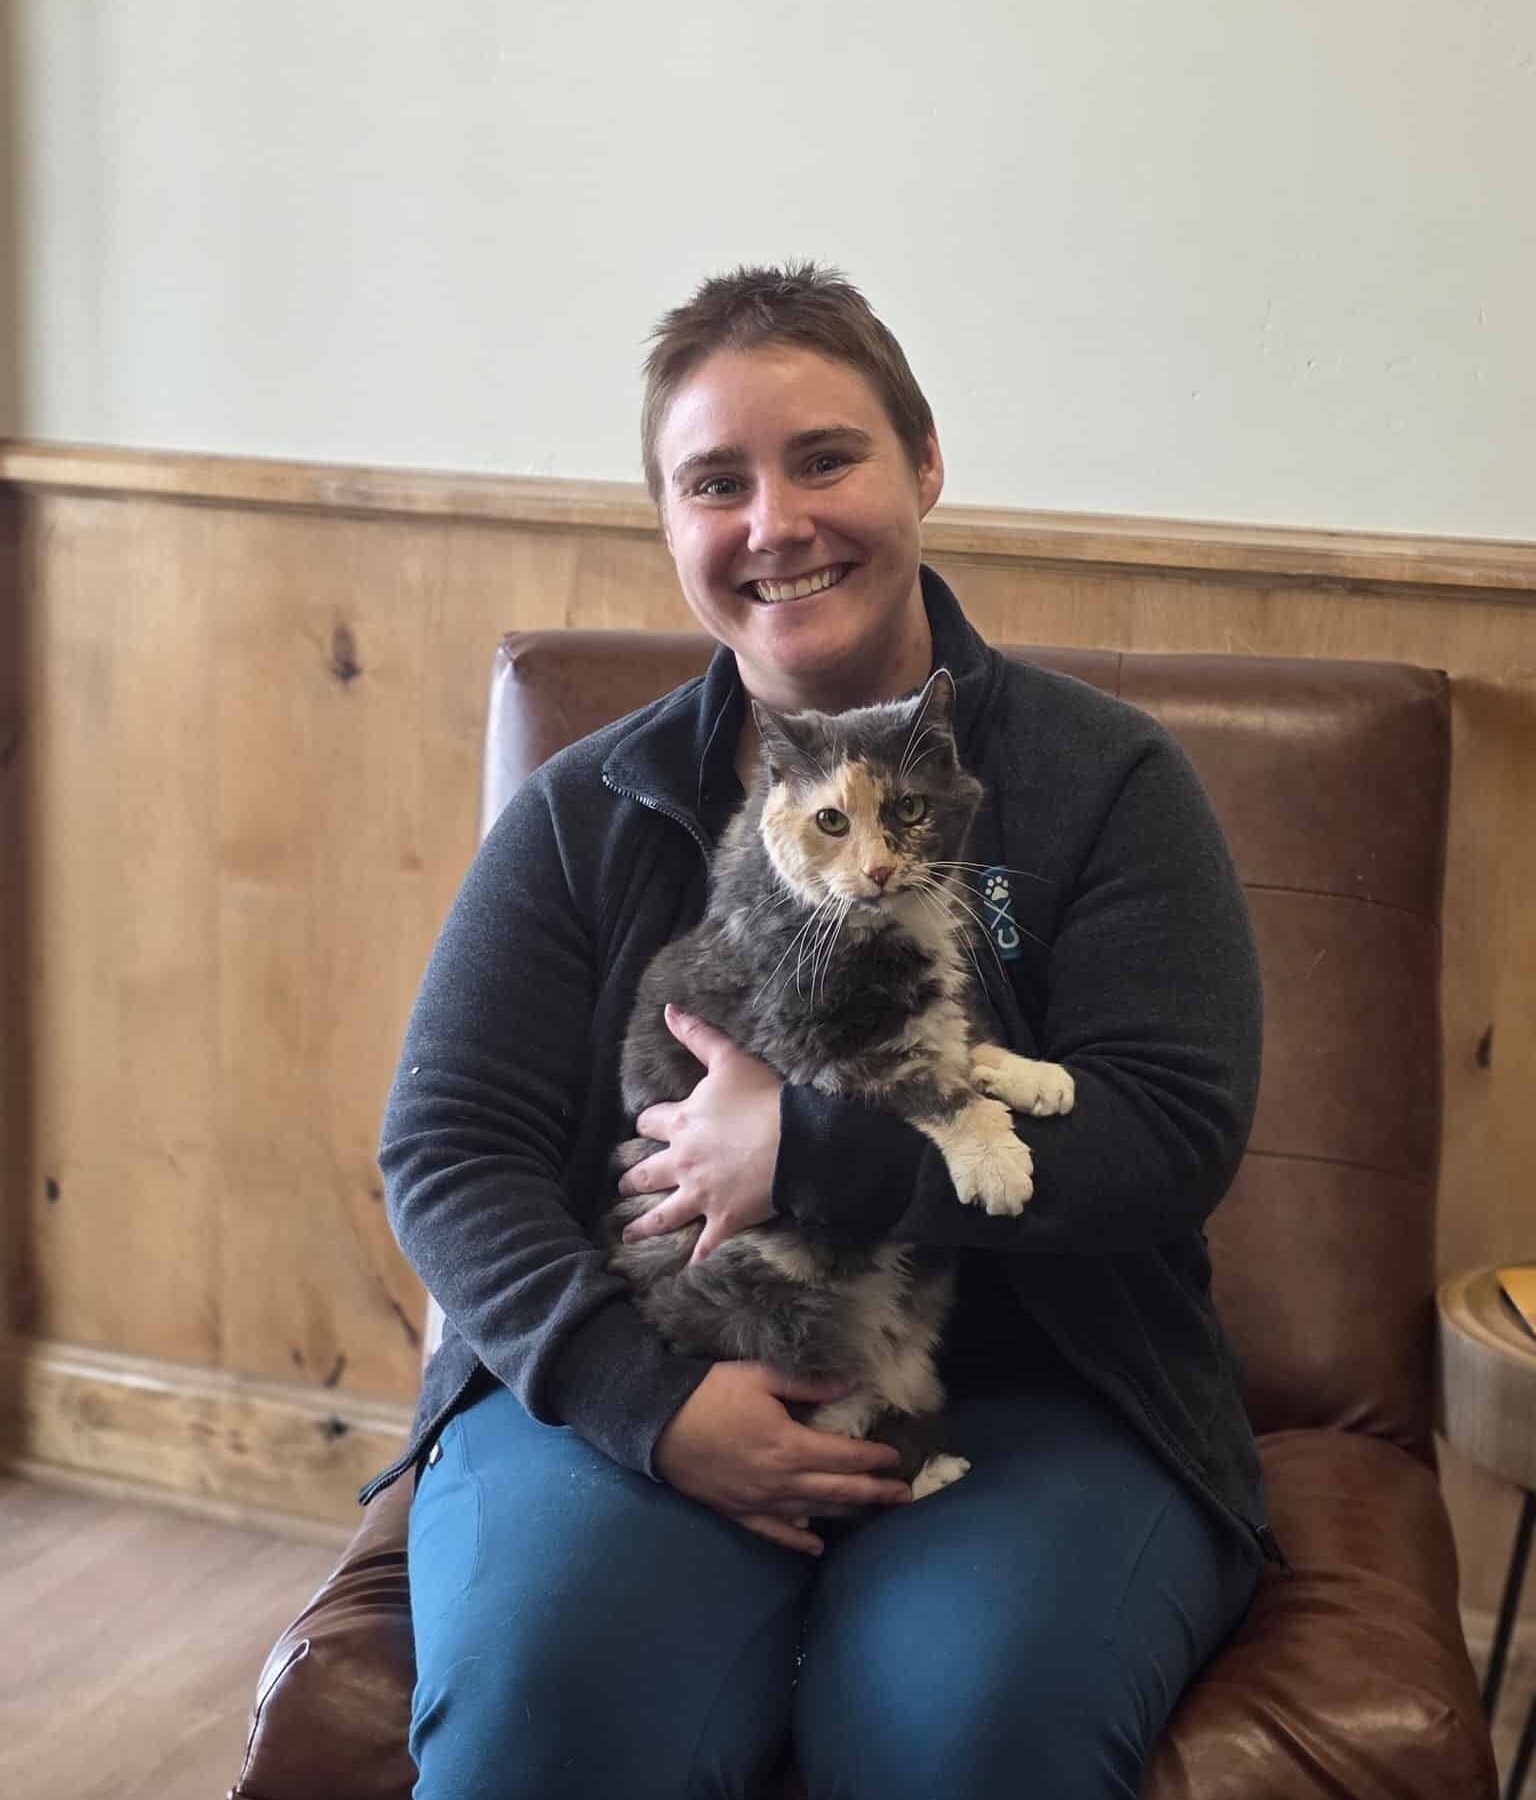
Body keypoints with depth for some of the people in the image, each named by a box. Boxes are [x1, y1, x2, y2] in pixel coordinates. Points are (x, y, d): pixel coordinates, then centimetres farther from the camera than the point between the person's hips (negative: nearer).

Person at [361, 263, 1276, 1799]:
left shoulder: (1102, 781, 4)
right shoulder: (585, 813, 9)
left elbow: (1177, 1129, -6)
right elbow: (447, 1147, 3)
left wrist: (805, 1151, -13)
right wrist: (643, 1397, -14)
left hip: (1027, 1397, 0)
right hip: (638, 1377, 1)